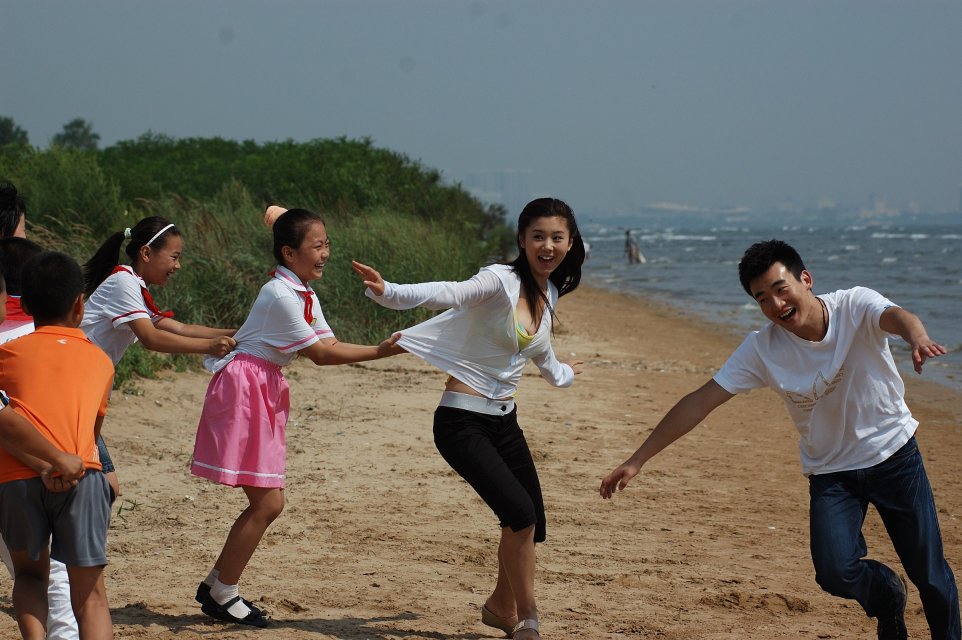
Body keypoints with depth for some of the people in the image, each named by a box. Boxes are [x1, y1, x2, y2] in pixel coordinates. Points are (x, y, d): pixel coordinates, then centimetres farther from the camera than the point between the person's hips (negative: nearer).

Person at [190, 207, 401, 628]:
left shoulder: (306, 296, 12)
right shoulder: (281, 296, -18)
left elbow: (327, 348, 5)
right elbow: (320, 353, -15)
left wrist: (380, 349, -8)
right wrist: (379, 352, -15)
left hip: (265, 394, 10)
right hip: (243, 391, -10)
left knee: (268, 503, 10)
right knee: (266, 503, -8)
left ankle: (216, 585, 20)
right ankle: (222, 594, 4)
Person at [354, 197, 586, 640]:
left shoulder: (548, 294, 8)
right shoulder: (501, 281, -15)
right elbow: (448, 294, -34)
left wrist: (562, 374, 50)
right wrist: (387, 292, -52)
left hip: (504, 420, 8)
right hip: (462, 422, -8)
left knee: (530, 525, 10)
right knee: (519, 512, -18)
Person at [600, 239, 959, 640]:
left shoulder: (855, 306, -18)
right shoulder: (762, 350, -14)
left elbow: (895, 317, -40)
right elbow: (699, 403, -14)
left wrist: (916, 337, -66)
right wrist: (636, 461, -19)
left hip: (894, 456, -1)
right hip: (830, 472, 1)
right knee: (835, 573, -18)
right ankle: (885, 594, 16)